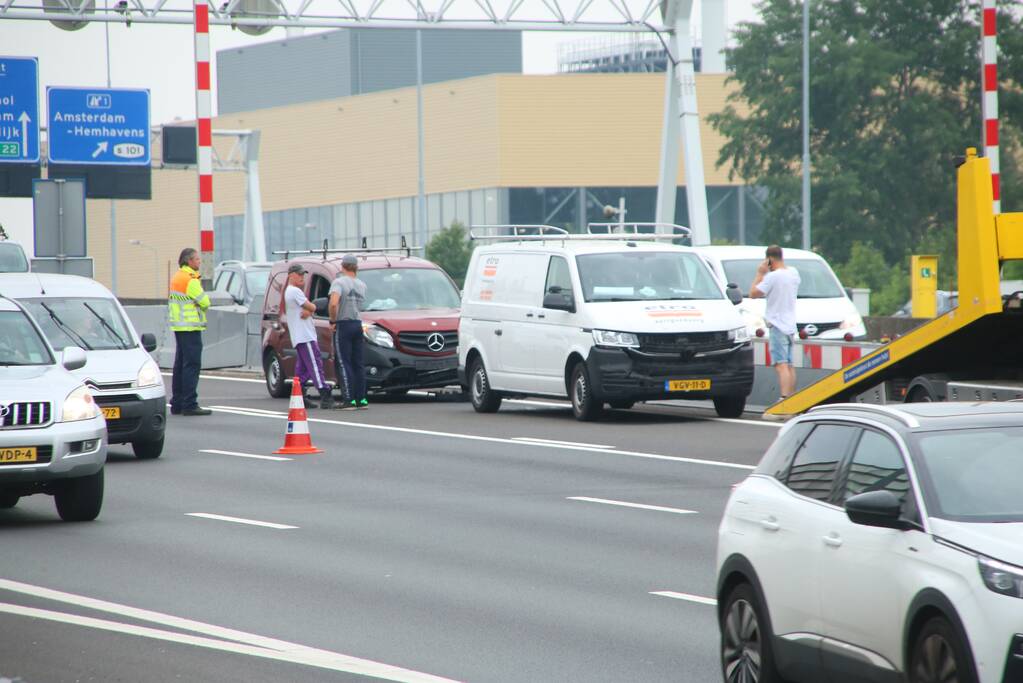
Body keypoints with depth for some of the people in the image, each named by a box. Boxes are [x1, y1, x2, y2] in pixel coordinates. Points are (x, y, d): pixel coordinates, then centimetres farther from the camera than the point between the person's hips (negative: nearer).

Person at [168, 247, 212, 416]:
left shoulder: (177, 277, 16)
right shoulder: (190, 280, -15)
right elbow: (205, 302, -15)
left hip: (179, 326, 10)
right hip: (190, 327, -10)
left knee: (180, 364, 13)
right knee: (192, 364, -10)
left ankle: (177, 403, 16)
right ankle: (189, 404, -13)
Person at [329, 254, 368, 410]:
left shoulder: (339, 282, -11)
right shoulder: (362, 285, 11)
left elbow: (333, 304, -24)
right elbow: (362, 305, 6)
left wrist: (333, 321, -12)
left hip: (343, 325, -6)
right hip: (358, 324, 6)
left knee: (343, 364, -5)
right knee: (358, 364, 11)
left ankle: (349, 400, -11)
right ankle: (361, 399, 11)